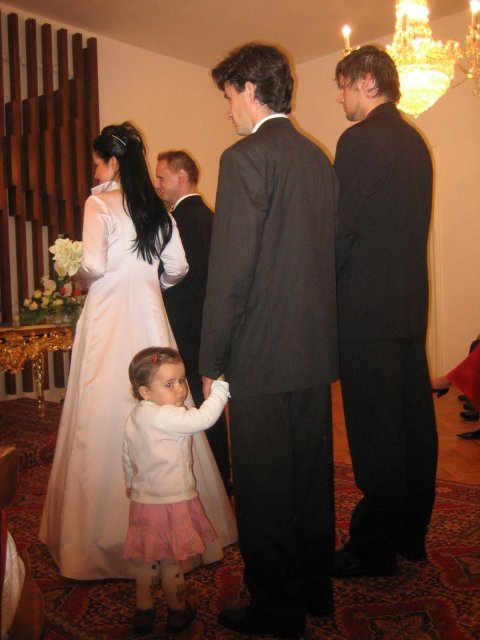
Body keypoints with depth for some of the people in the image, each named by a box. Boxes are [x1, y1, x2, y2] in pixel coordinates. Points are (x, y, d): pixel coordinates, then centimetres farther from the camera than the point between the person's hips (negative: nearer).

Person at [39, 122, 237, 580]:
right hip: (150, 318, 6)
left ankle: (108, 531, 10)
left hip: (109, 318, -6)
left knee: (107, 420, 1)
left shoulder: (100, 204, -6)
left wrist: (80, 280, 5)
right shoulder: (157, 208, 11)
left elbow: (92, 266, -16)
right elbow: (177, 268, 10)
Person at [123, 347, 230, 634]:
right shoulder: (164, 417, -25)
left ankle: (144, 610, 34)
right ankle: (178, 611, 28)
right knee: (171, 561, 11)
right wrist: (220, 387, -25)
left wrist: (131, 483, 30)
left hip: (143, 499, 8)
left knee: (146, 560, 20)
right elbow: (203, 418, -36)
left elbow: (128, 457, 15)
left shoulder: (136, 415, 4)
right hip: (170, 503, -8)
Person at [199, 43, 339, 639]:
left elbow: (230, 270, -18)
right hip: (316, 347, 8)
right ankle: (315, 589, 35)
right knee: (311, 473, 18)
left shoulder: (246, 157, -13)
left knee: (263, 485, 6)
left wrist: (211, 361, -11)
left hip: (262, 352, -8)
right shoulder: (318, 157, 11)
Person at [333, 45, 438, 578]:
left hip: (367, 307, -9)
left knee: (374, 431, 0)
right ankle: (411, 534, 30)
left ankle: (374, 548, 13)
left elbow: (341, 228, -15)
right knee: (412, 419, 14)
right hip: (411, 300, 9)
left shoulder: (360, 139, -12)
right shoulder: (415, 141, 14)